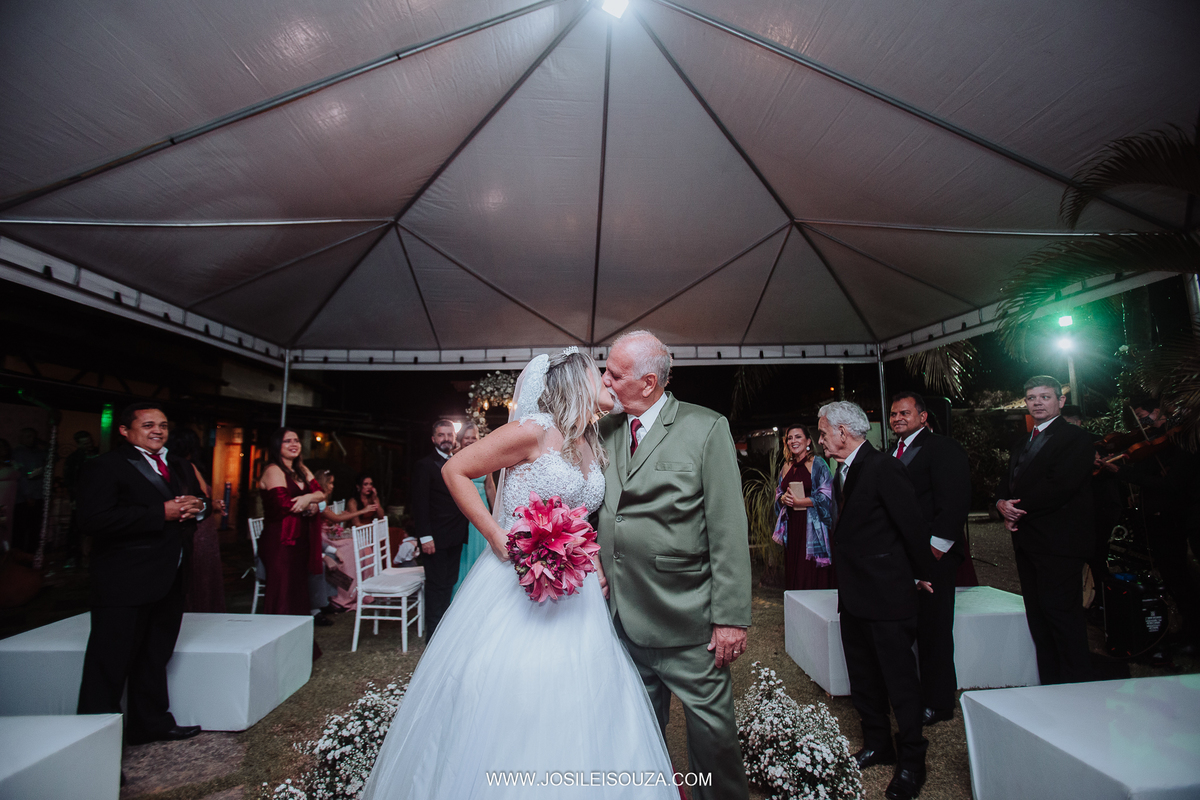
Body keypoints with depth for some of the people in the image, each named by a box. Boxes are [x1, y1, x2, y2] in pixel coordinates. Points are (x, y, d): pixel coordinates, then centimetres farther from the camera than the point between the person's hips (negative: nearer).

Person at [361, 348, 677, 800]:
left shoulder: (592, 445, 8)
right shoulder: (534, 430, -14)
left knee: (577, 709, 13)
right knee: (502, 704, 4)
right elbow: (455, 471, -11)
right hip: (516, 587, -6)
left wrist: (596, 562, 4)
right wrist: (497, 536, -16)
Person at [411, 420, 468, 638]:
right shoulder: (425, 466, -6)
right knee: (436, 585, 1)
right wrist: (425, 537, -16)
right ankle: (433, 634, 14)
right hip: (436, 538, -6)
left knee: (449, 583, 13)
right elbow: (420, 504, -10)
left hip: (456, 537, 6)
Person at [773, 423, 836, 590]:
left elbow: (826, 495, -11)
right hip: (792, 525, 5)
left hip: (812, 526, -5)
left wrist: (799, 501, -11)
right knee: (794, 573, 7)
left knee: (814, 576, -5)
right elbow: (778, 494, 19)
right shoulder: (786, 467, 14)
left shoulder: (818, 464, -3)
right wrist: (783, 499, -4)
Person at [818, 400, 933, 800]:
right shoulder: (843, 471, 9)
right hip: (854, 598, 9)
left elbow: (914, 524, -17)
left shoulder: (884, 468, -19)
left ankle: (911, 762, 24)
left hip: (888, 597, -9)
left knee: (901, 681, 6)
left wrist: (922, 575, -5)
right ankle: (878, 745, 37)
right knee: (864, 680, 20)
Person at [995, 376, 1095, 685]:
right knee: (1037, 614, 13)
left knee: (1061, 612, -4)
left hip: (1059, 542, -8)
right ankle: (1049, 685, 24)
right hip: (1026, 541, 8)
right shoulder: (1021, 441, 18)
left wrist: (1017, 507, -14)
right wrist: (1002, 503, -7)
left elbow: (1061, 485, -19)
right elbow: (1008, 482, 14)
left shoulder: (1076, 438, -7)